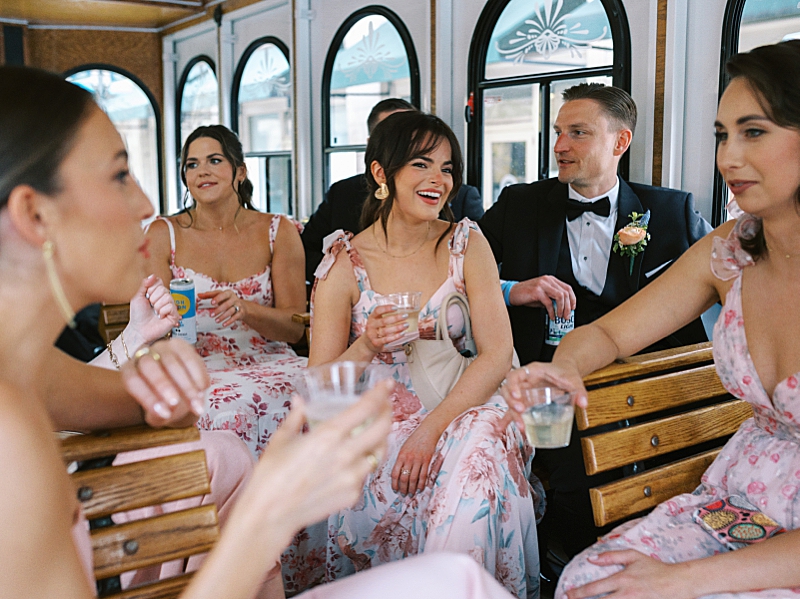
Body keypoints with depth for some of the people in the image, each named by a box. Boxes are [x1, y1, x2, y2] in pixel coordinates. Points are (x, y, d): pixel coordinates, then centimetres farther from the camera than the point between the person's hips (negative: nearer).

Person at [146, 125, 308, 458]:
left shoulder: (279, 232, 8)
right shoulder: (164, 234, 7)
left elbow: (296, 327, 2)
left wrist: (244, 309, -18)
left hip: (268, 364, 2)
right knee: (229, 410, -35)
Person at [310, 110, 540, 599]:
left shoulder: (465, 243, 1)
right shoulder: (345, 265, -2)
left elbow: (498, 353, -7)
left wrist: (432, 428, -19)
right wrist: (367, 348, -24)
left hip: (461, 412, 1)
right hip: (380, 424, -1)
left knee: (478, 450, -32)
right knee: (378, 500, -32)